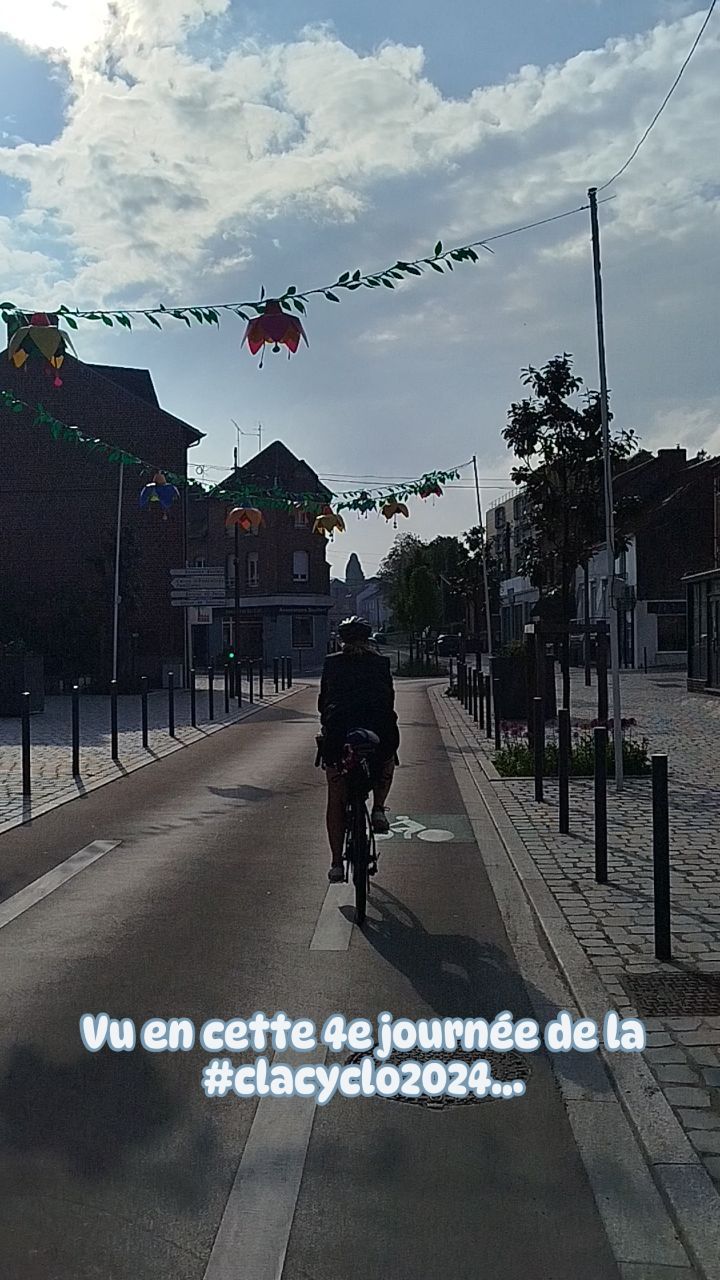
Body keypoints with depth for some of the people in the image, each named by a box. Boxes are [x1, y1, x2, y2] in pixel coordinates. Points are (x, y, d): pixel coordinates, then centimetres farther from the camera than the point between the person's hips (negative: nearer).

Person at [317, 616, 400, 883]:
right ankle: (378, 809, 15)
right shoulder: (381, 663, 10)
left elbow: (323, 700, 16)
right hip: (377, 734, 0)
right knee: (387, 761, 36)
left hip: (338, 735, 0)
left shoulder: (331, 663, 11)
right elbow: (389, 699, 14)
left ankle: (336, 863, 10)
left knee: (336, 802, 12)